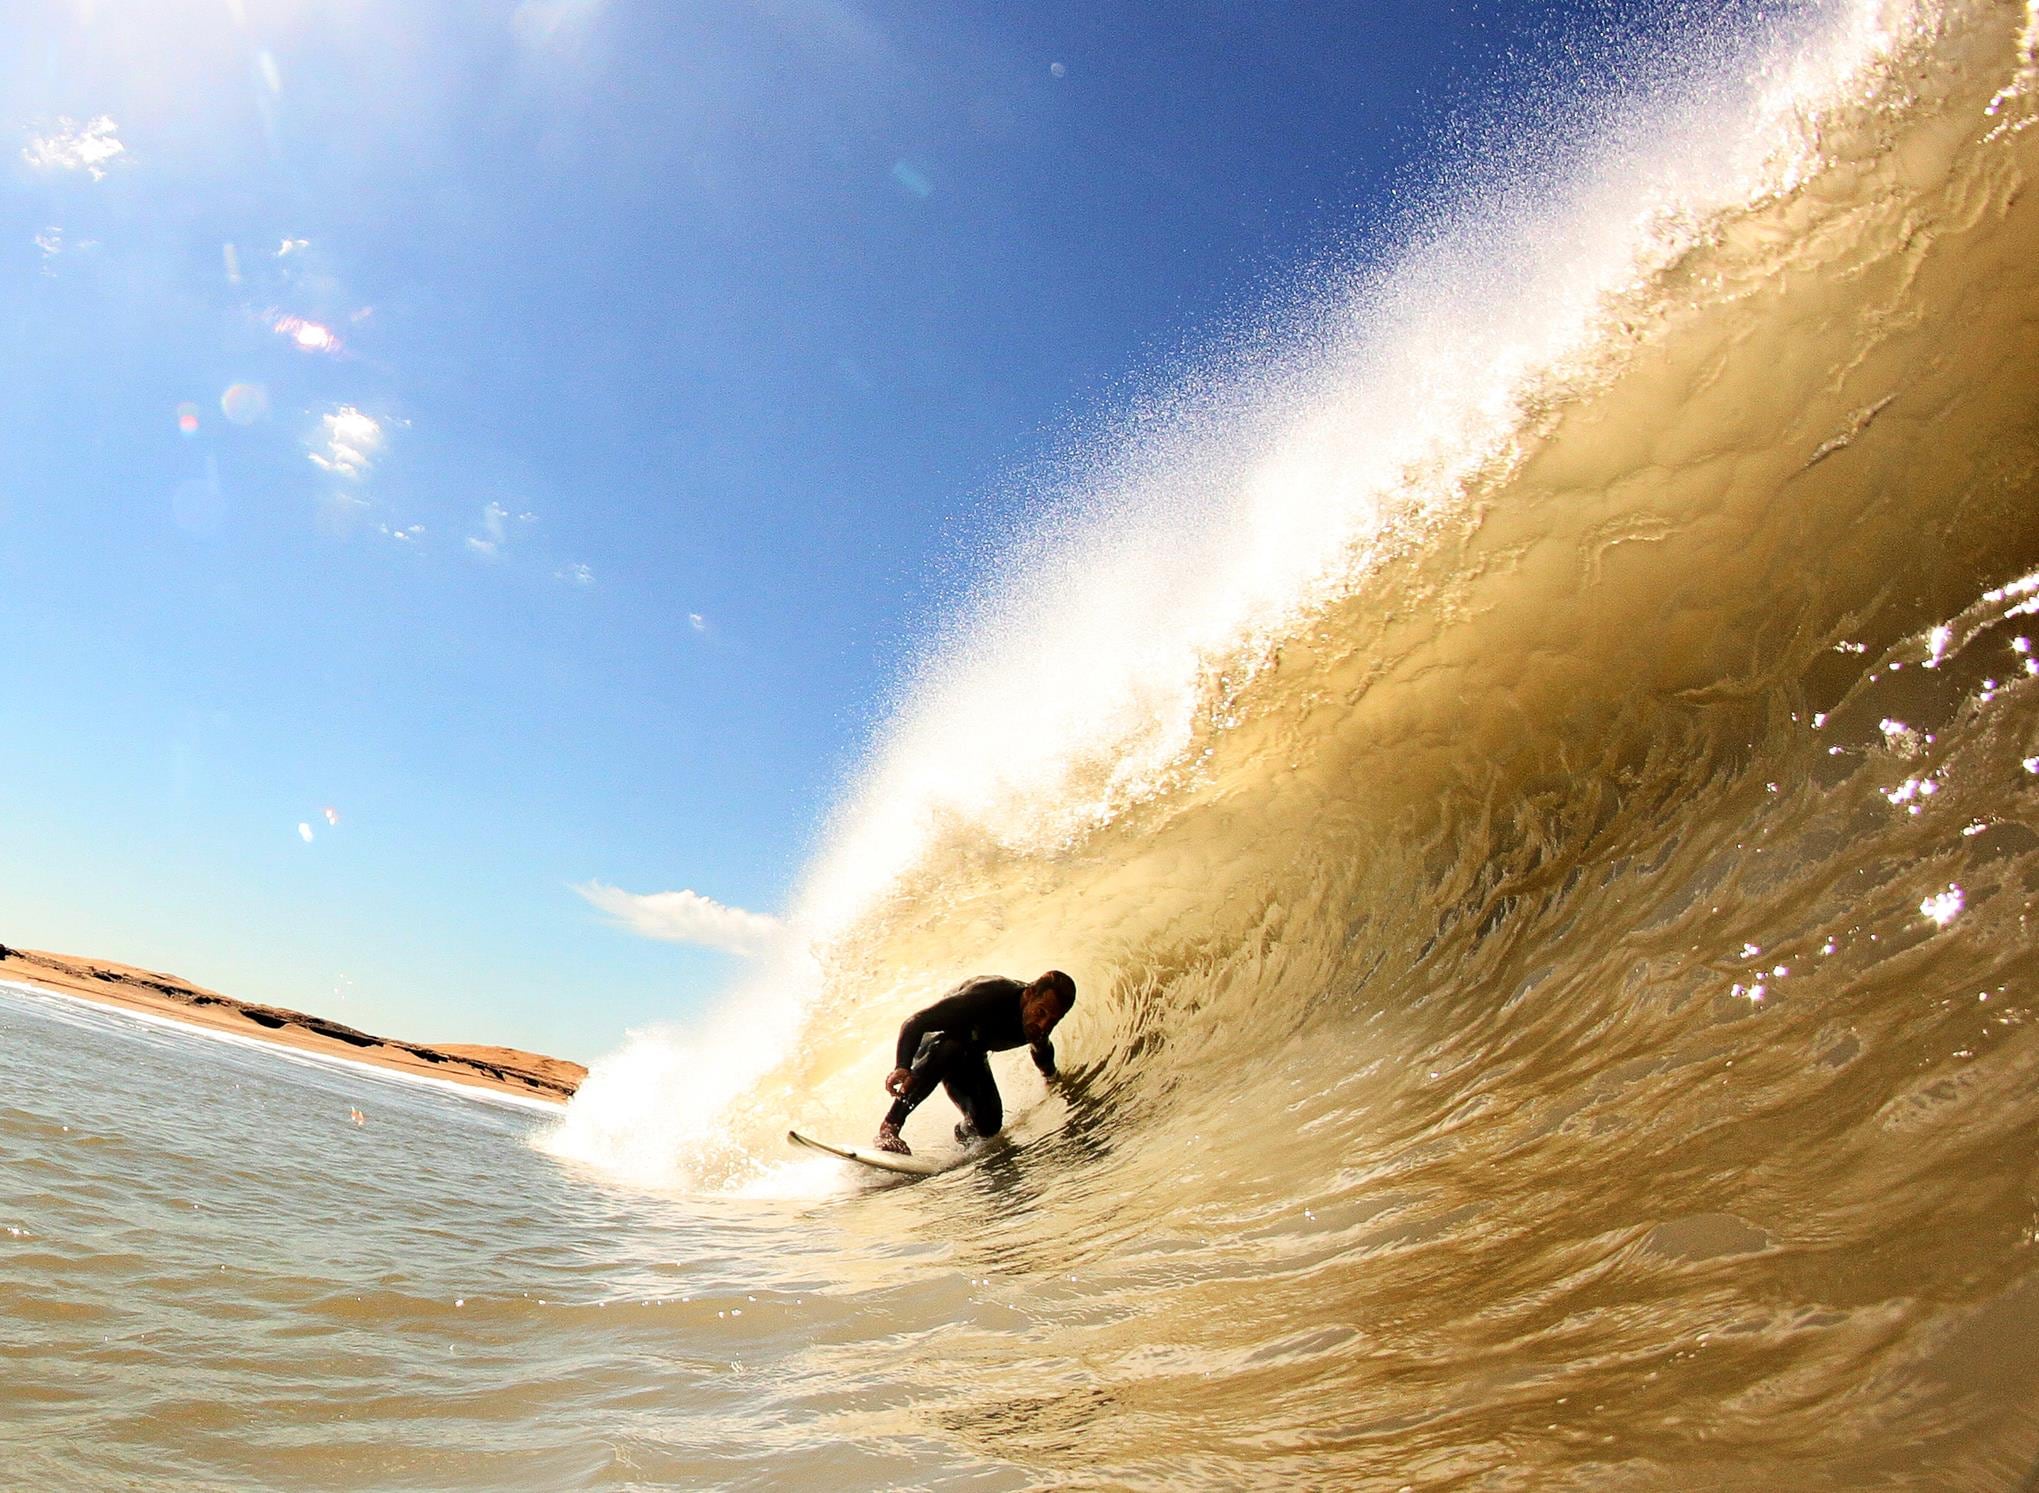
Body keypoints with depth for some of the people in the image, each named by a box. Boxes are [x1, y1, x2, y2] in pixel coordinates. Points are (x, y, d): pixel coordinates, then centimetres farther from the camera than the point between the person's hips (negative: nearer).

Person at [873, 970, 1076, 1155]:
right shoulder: (988, 995, -39)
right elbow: (915, 1022, -40)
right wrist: (902, 1067, -52)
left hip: (970, 1056, 5)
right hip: (935, 1039, -5)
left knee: (989, 1125, -14)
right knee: (949, 1048, -40)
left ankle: (966, 1131, 25)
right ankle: (889, 1127, -38)